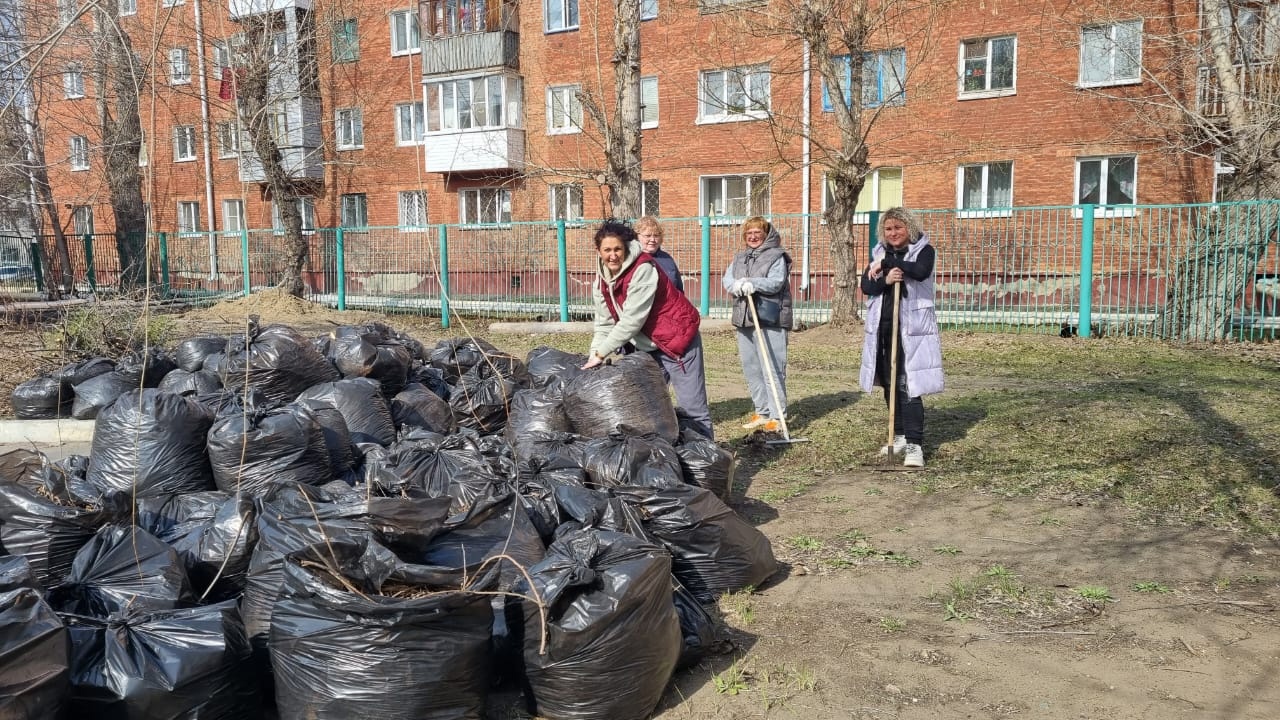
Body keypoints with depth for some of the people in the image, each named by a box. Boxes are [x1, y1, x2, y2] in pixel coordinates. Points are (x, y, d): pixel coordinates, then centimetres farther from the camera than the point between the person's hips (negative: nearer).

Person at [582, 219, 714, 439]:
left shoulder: (643, 269, -21)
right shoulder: (601, 280, 3)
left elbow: (632, 321, -24)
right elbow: (604, 324, 5)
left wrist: (601, 353, -20)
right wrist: (594, 356, -9)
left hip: (678, 339, -8)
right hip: (647, 347, 8)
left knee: (692, 408, -8)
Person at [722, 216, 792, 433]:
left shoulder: (776, 256, 0)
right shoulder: (740, 257, 20)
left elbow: (776, 282, -14)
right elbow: (726, 279, 7)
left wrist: (752, 283, -28)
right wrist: (736, 285, -15)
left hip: (770, 320, -7)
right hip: (744, 320, 7)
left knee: (772, 370, -9)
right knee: (750, 369, 10)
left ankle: (777, 416, -5)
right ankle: (762, 412, 20)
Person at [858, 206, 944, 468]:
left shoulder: (923, 250, -2)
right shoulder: (880, 253, 12)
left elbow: (921, 271, -25)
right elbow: (865, 285, -1)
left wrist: (886, 263, -19)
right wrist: (885, 280, -20)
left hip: (911, 329, -6)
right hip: (883, 328, 6)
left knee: (909, 387, -11)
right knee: (890, 385, 13)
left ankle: (915, 445, -8)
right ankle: (900, 437, 26)